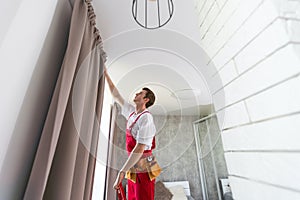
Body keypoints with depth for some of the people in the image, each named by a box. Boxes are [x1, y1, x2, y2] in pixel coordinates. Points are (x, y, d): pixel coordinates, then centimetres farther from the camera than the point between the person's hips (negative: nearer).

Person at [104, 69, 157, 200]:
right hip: (133, 166, 8)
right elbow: (116, 95, 15)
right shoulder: (131, 112, 7)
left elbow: (140, 148, -23)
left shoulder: (146, 118, -18)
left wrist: (122, 171, -22)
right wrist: (106, 74, 20)